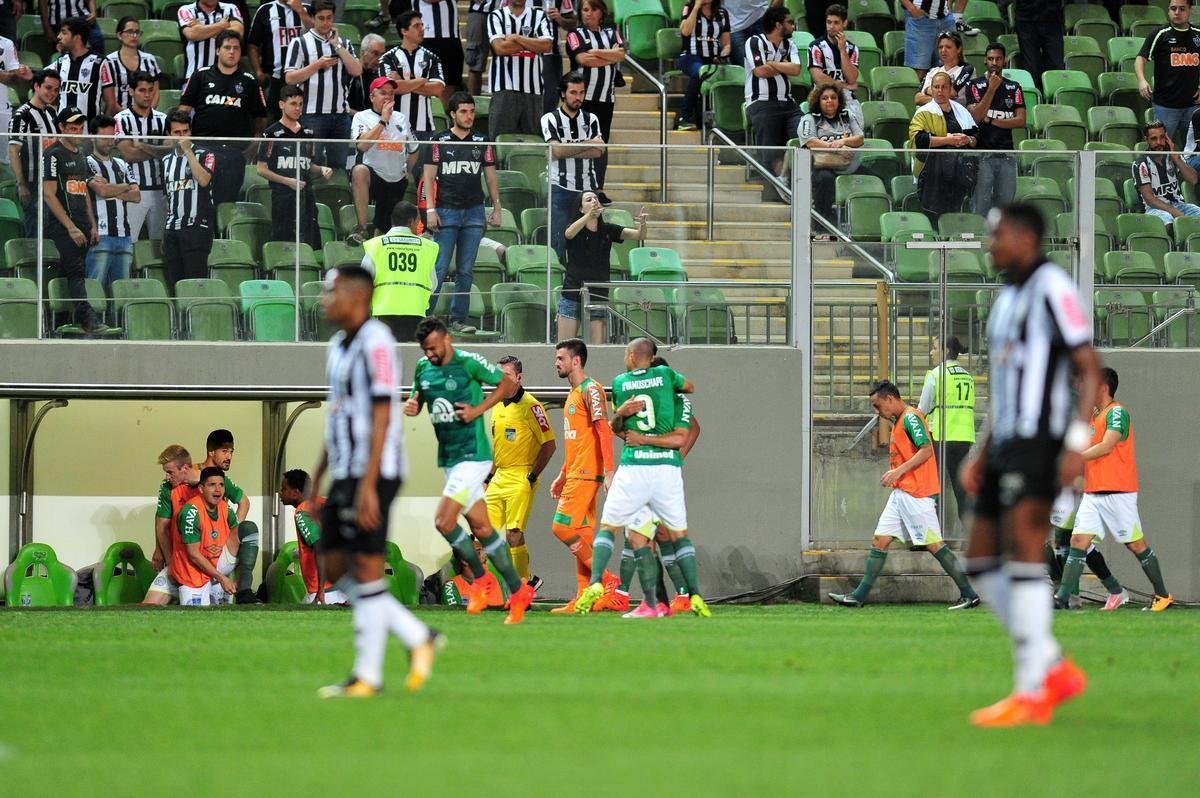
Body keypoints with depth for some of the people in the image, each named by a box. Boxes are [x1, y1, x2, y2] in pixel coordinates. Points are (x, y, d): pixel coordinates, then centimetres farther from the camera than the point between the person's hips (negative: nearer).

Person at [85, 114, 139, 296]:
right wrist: (125, 187, 5)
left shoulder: (121, 165, 21)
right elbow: (101, 190, -13)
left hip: (124, 235, 6)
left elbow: (136, 196, 10)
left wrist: (111, 190, -4)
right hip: (101, 234, -6)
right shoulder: (88, 163, 2)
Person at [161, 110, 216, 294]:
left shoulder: (204, 155, 1)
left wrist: (187, 150, -13)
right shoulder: (167, 160, 17)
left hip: (197, 228, -6)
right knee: (173, 284, 2)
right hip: (172, 229, 6)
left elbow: (203, 180, -18)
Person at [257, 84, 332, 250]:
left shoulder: (307, 134, 16)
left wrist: (321, 170, 2)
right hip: (282, 197, -5)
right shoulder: (272, 134, -1)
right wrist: (287, 181, -12)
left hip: (306, 196, 5)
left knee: (310, 245, -1)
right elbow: (261, 168, -2)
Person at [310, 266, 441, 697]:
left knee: (366, 570, -5)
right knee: (333, 567, 8)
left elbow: (381, 417, -18)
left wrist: (368, 486, -22)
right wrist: (317, 479, 20)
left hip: (373, 473, -10)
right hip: (344, 472, 10)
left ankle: (367, 675, 1)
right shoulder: (338, 346, 16)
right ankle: (419, 639, 15)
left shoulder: (374, 342, -14)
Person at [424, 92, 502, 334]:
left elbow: (491, 178, 14)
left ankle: (458, 319, 6)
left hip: (474, 213, 3)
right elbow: (429, 178, 1)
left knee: (466, 270, 3)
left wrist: (496, 209, 8)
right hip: (446, 212, -3)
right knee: (439, 269, -6)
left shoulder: (482, 142, 11)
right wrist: (430, 210, -7)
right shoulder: (439, 141, 2)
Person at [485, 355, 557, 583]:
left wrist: (532, 476, -12)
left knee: (514, 534, -11)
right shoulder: (498, 406, 15)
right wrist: (490, 475, 19)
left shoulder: (530, 406, -10)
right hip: (499, 479, 8)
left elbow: (549, 444, -11)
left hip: (521, 480, -8)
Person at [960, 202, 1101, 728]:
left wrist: (1078, 443, -21)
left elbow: (1089, 369, -13)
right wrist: (982, 454, 21)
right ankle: (1056, 669, 13)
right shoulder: (1006, 300, 20)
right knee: (980, 564, 7)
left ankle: (1032, 693, -16)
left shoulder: (1051, 287, -8)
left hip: (1039, 443, -10)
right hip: (1006, 446, 10)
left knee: (1023, 550, -16)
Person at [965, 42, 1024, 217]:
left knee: (1005, 202, 3)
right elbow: (976, 116, -11)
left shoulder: (1014, 88, 11)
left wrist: (991, 121, -6)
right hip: (982, 154, -3)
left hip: (1006, 155, 3)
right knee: (980, 204, -7)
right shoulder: (975, 86, 3)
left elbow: (1021, 121, 2)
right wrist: (991, 89, -15)